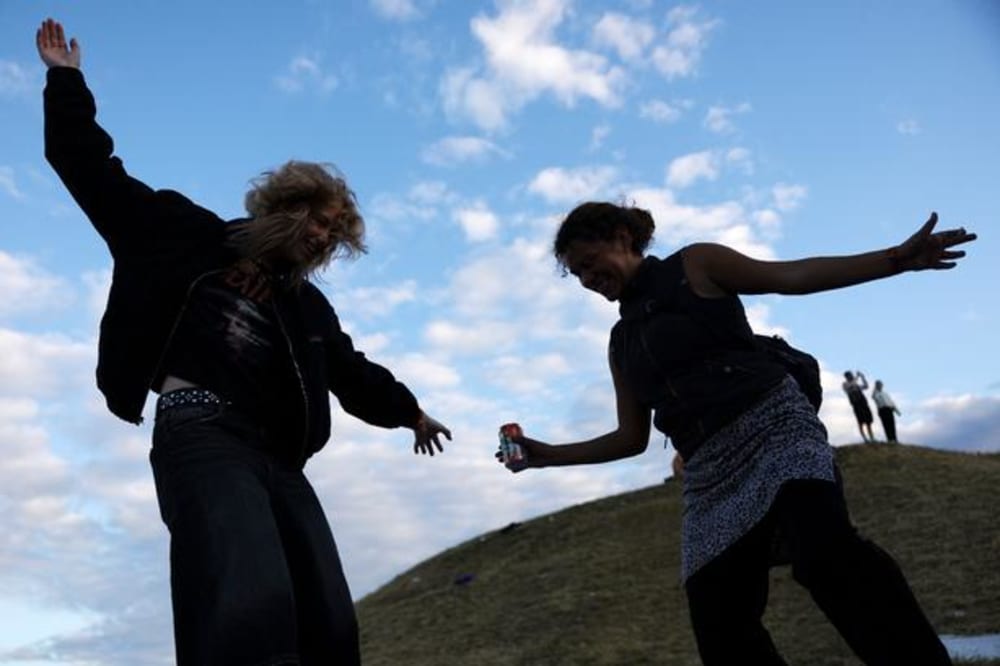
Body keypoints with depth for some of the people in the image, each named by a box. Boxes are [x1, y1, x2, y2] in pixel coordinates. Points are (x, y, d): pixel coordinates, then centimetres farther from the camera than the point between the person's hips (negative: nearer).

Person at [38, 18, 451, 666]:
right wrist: (67, 81, 15)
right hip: (202, 434, -6)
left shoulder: (308, 306, 26)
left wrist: (409, 410, 47)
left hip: (277, 458, 7)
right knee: (254, 606, -32)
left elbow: (352, 369, 38)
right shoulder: (194, 237, 13)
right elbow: (95, 171, 15)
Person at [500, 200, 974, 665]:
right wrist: (549, 454, 18)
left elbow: (791, 277, 1)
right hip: (710, 474, 6)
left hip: (771, 425, -5)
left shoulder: (694, 265, 8)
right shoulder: (621, 343, 22)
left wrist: (896, 258, -9)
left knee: (827, 553, -32)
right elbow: (632, 437, 23)